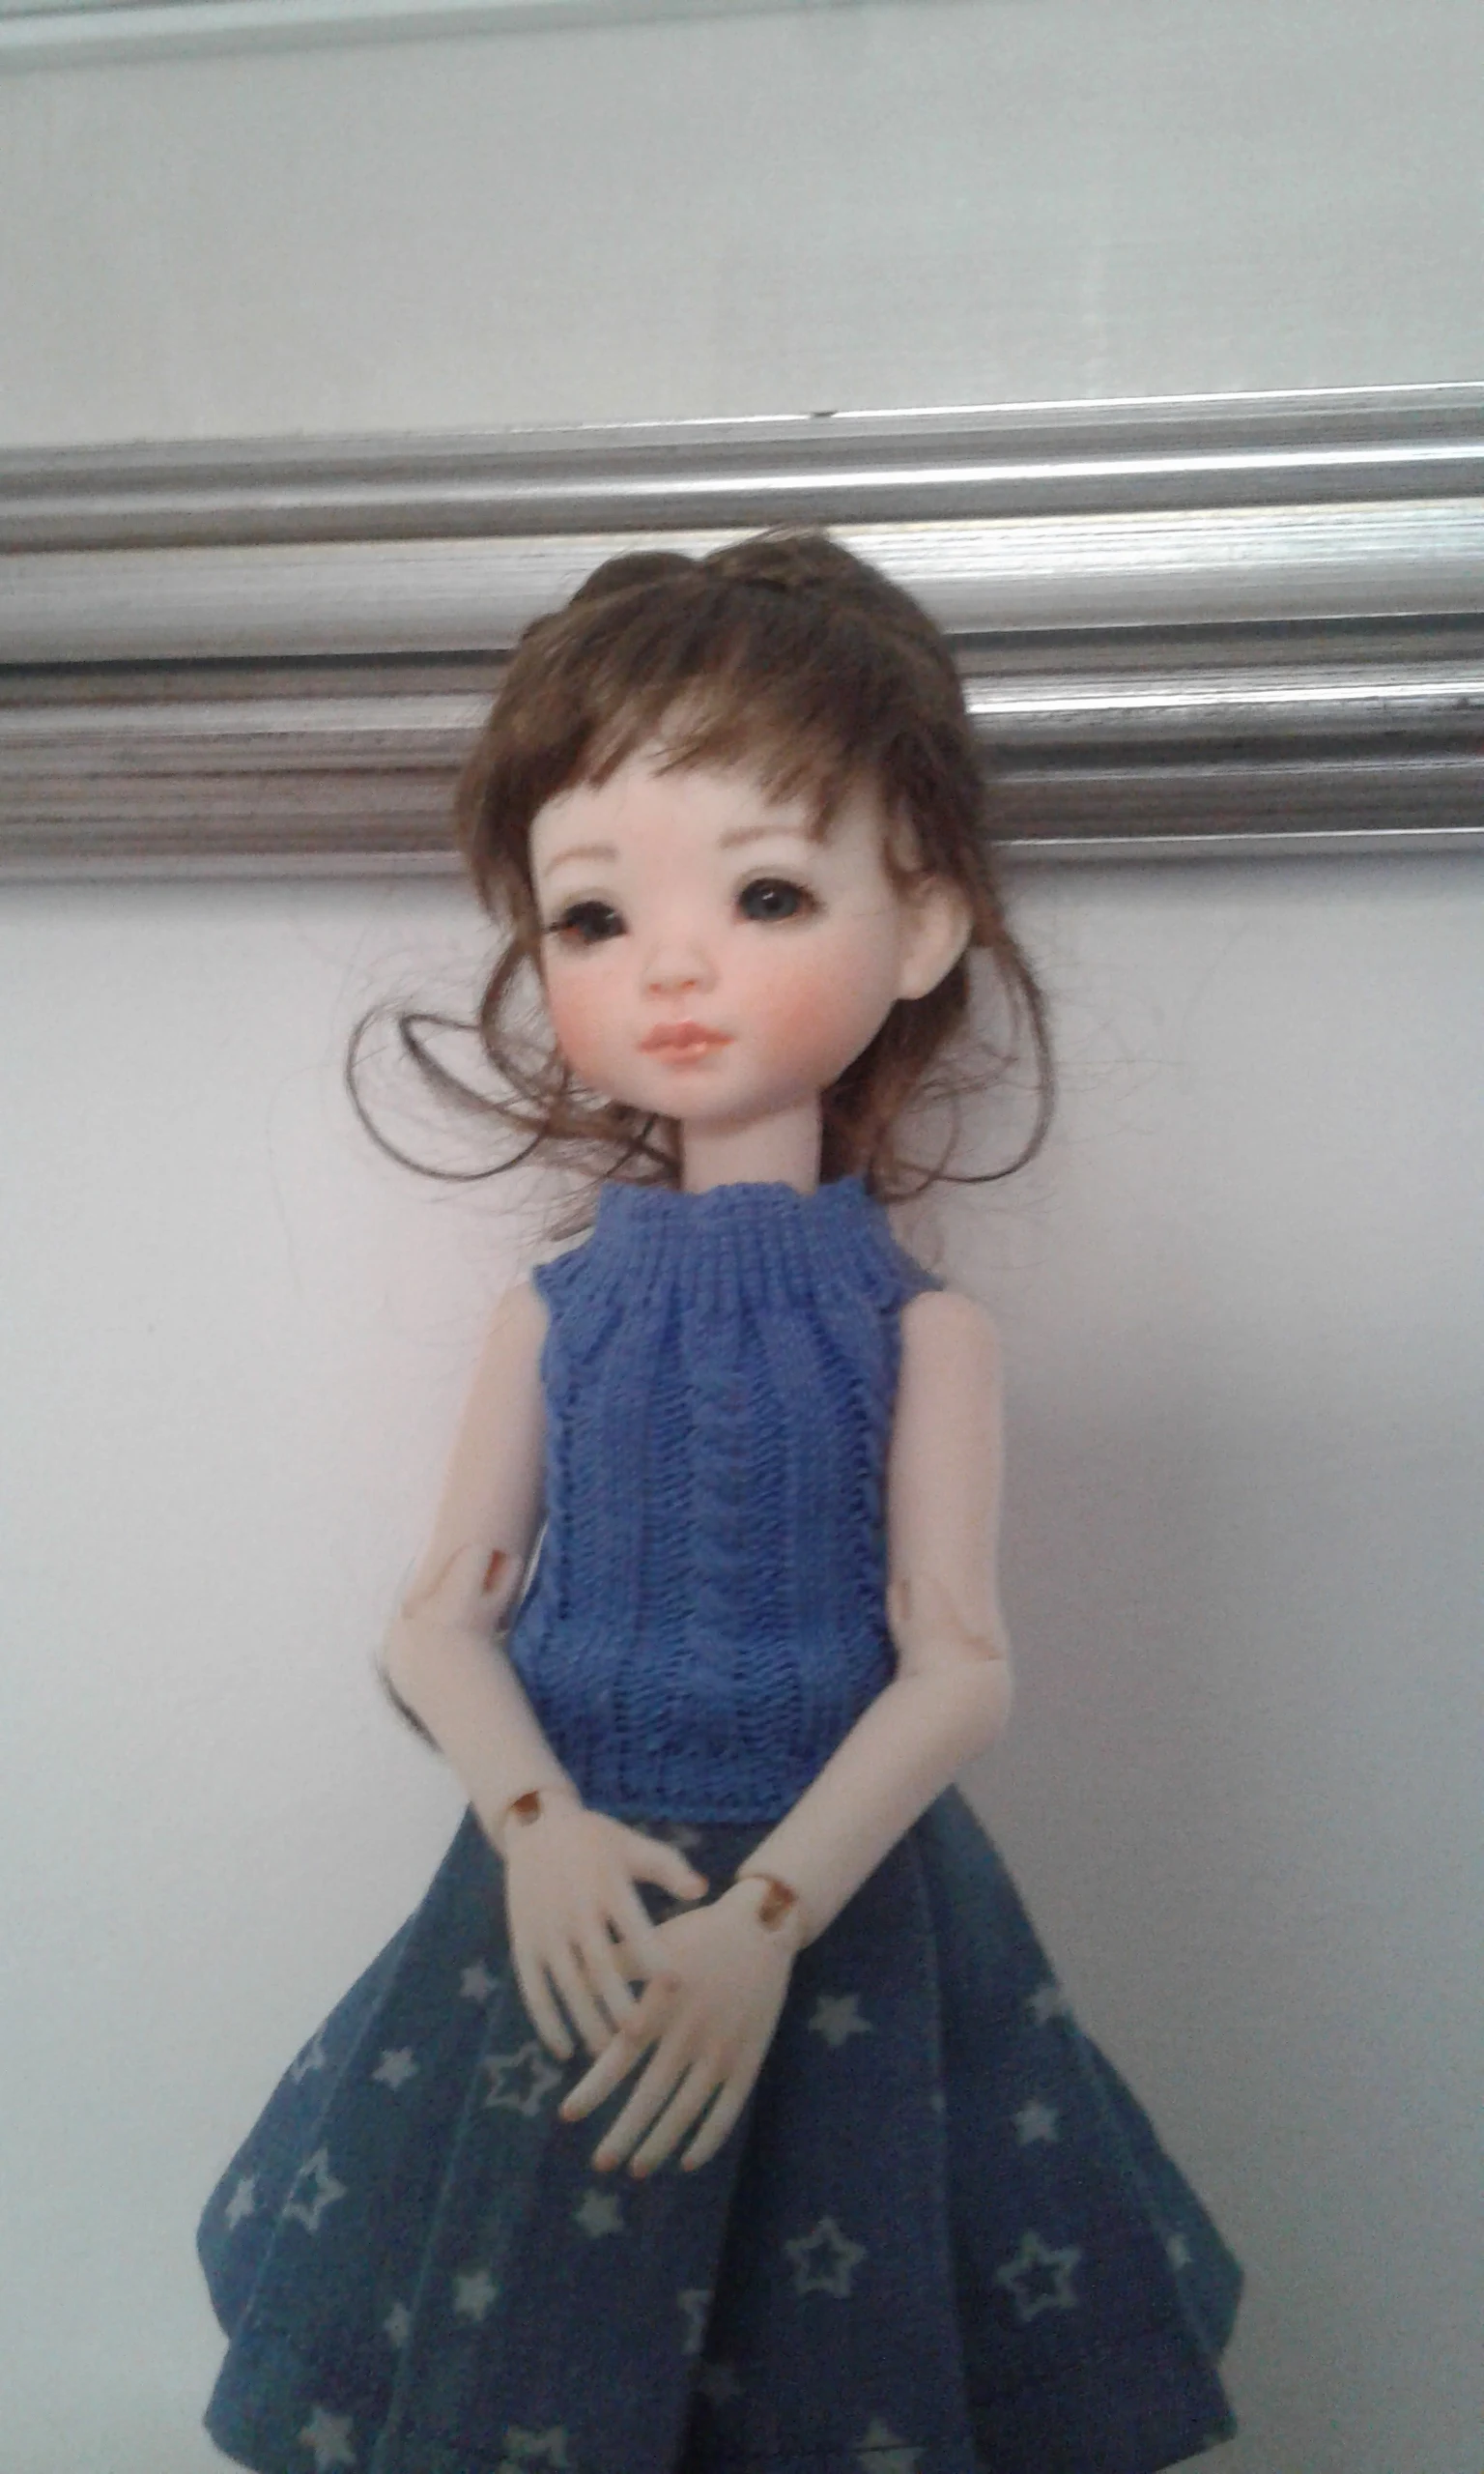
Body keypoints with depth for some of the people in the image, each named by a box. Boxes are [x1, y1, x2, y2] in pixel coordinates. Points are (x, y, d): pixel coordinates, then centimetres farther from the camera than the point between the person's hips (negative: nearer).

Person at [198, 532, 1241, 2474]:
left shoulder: (919, 1331, -7)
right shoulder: (557, 1315, 0)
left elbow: (959, 1668, -11)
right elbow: (443, 1620, 0)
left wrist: (765, 1918, -20)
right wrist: (540, 1827, -17)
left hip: (840, 1895, -2)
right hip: (574, 1900, 2)